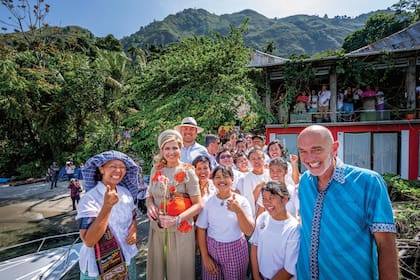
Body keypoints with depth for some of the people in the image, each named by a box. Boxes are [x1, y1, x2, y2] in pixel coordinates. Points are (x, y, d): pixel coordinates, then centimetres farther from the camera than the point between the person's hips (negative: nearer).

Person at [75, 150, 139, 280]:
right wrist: (107, 206, -36)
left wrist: (134, 230, -11)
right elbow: (88, 241, -27)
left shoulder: (126, 192, -5)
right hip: (100, 267, -4)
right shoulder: (89, 199, -20)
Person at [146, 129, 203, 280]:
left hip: (181, 230, -4)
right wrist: (149, 205, -9)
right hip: (156, 229, 4)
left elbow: (198, 204, -10)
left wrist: (177, 220, -21)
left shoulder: (187, 171, -10)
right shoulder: (156, 169, 3)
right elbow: (150, 195, 13)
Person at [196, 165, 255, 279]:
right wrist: (205, 256, -2)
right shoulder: (208, 201, -6)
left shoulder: (242, 201, -10)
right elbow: (201, 230, 0)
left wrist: (239, 211, -29)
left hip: (235, 251, -1)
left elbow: (249, 231, -14)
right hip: (211, 249, 1)